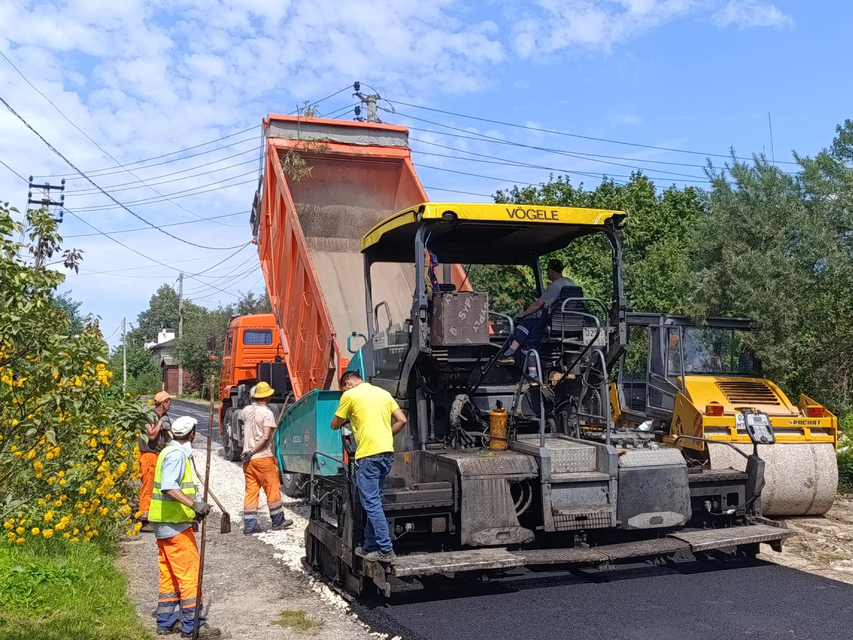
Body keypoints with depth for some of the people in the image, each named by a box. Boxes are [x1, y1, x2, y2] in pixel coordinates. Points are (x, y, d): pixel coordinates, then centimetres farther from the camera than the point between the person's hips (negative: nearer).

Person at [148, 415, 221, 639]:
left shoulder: (171, 452, 15)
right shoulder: (177, 455, -17)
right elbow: (169, 487, -30)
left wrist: (194, 508, 27)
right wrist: (194, 504, -38)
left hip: (165, 523, 11)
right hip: (175, 523, -11)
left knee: (169, 573, 16)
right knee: (189, 572, -6)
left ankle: (166, 622, 23)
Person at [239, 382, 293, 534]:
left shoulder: (246, 410, 5)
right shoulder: (267, 413, -13)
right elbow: (265, 437, -20)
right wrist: (252, 452, -15)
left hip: (248, 458, 6)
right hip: (263, 457, -6)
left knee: (251, 490, 9)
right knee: (273, 489, 7)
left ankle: (249, 525, 8)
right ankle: (277, 521, 17)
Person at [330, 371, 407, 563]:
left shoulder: (350, 395, -1)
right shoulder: (384, 393, 15)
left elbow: (335, 425, 8)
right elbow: (402, 420, 11)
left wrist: (347, 418, 28)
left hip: (368, 454, -7)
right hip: (387, 452, 7)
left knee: (372, 503, -4)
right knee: (374, 501, 15)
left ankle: (385, 550, -5)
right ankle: (370, 546, 21)